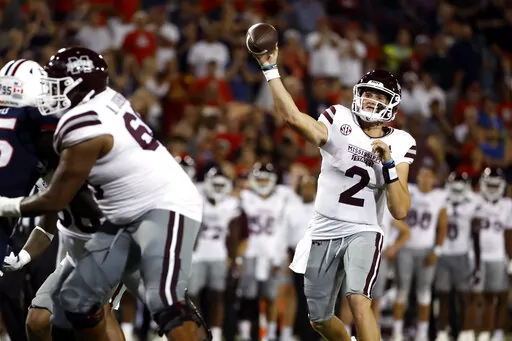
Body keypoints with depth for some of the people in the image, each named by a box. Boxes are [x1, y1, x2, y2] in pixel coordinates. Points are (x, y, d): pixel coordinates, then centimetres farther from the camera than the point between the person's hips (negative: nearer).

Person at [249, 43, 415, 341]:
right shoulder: (339, 121, -2)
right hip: (323, 234, 3)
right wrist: (270, 69, -22)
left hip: (362, 233, -3)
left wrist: (388, 162, -20)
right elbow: (293, 116, -19)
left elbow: (400, 210, -9)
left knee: (359, 302, -29)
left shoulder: (400, 144, -3)